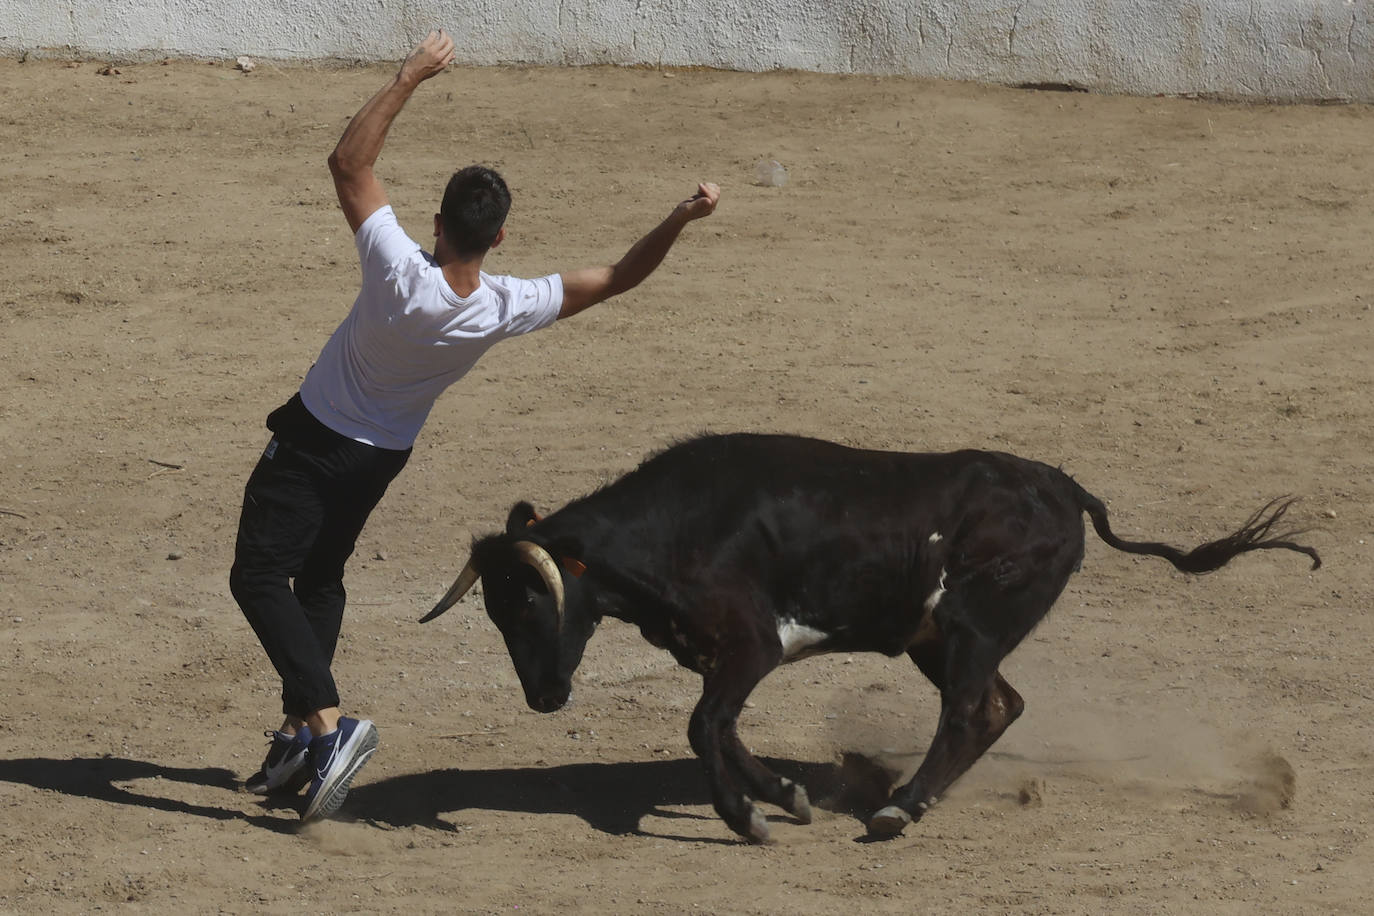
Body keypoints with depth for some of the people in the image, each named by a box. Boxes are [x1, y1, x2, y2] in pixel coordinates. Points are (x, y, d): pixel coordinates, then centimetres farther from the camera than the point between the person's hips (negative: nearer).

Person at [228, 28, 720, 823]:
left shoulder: (401, 275, -34)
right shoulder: (506, 310, -24)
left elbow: (350, 164, -26)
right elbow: (613, 279, -13)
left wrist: (411, 78, -24)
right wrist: (680, 220, -18)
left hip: (314, 443, -5)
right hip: (383, 456, 5)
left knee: (260, 577, -6)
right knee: (320, 579, 22)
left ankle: (326, 722, -23)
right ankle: (302, 738, 19)